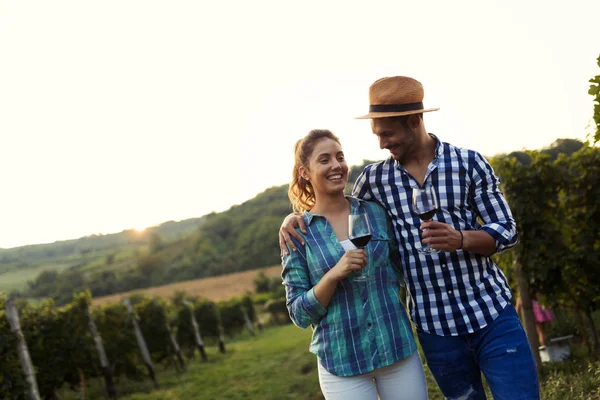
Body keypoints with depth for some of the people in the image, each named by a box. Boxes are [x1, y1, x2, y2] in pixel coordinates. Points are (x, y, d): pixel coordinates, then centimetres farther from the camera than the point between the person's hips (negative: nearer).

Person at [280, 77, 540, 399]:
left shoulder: (469, 163, -4)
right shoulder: (375, 178, 2)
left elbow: (506, 231, -3)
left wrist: (460, 239, -23)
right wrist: (294, 218, -1)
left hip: (491, 312, -1)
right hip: (434, 325, 2)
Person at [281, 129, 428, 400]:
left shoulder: (376, 212, 2)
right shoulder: (297, 232, -4)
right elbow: (300, 314, -6)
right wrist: (334, 274, -20)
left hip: (398, 349, 2)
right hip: (341, 363, -2)